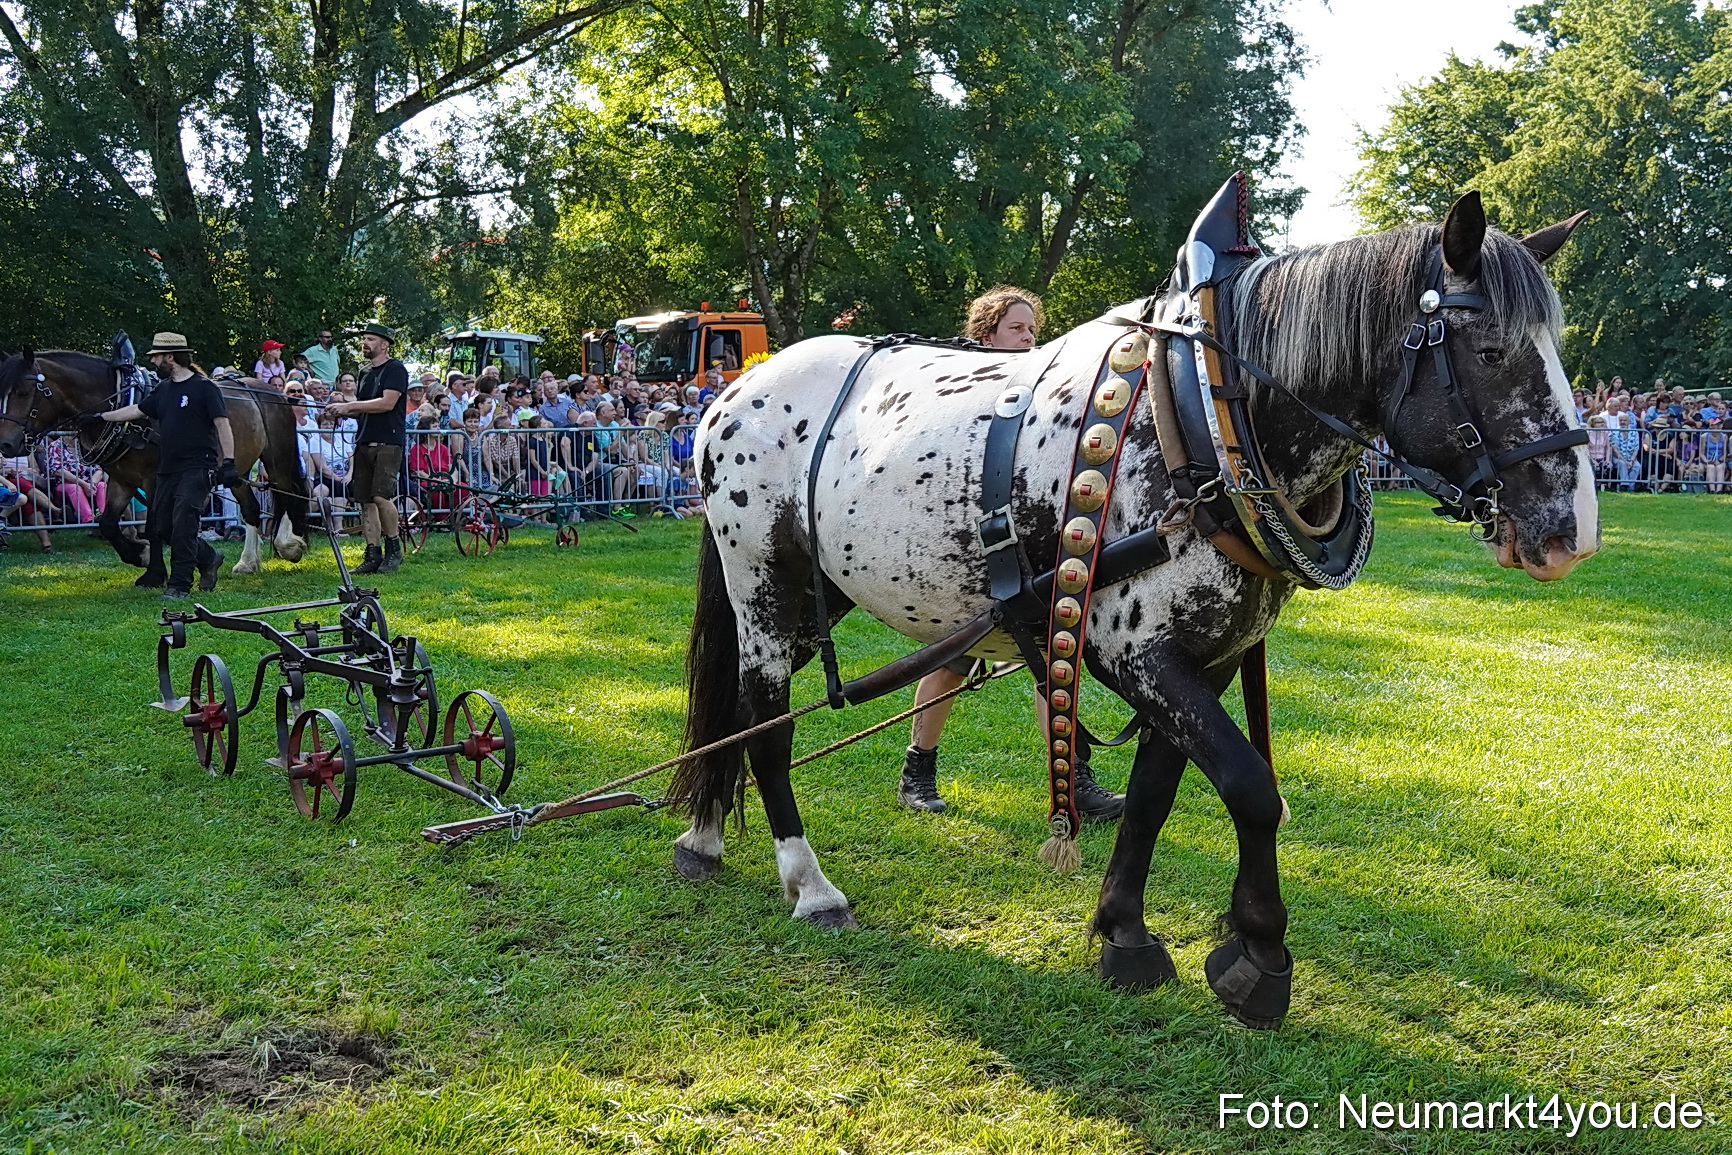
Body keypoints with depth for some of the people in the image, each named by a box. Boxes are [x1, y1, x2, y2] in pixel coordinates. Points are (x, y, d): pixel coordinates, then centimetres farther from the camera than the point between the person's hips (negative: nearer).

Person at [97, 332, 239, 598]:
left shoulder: (204, 387, -8)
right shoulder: (163, 390, 15)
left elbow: (222, 426, -12)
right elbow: (137, 411, 25)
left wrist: (228, 462, -18)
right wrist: (100, 417, 24)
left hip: (196, 469, -8)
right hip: (167, 470, 8)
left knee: (182, 524, -13)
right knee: (161, 528, 9)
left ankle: (180, 584, -7)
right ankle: (209, 558, 27)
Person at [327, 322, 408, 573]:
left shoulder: (395, 369, -4)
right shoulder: (366, 373, 21)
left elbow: (387, 403, -16)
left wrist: (349, 406, -14)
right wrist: (343, 409, 4)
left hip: (388, 444, -8)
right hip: (364, 443, 8)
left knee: (381, 496, -18)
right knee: (365, 501, 3)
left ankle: (394, 549, -2)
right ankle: (373, 555, 8)